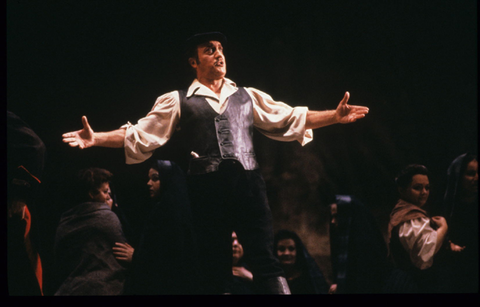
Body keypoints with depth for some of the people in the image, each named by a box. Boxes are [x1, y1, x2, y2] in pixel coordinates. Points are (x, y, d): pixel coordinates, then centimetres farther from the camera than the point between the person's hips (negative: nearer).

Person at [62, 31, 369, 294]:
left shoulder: (248, 96, 19)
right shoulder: (178, 101, 11)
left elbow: (290, 119, 18)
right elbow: (140, 135, 7)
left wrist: (335, 116, 10)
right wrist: (96, 139, -6)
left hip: (248, 183, 1)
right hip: (208, 188, -1)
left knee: (267, 262, -9)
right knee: (215, 269, 3)